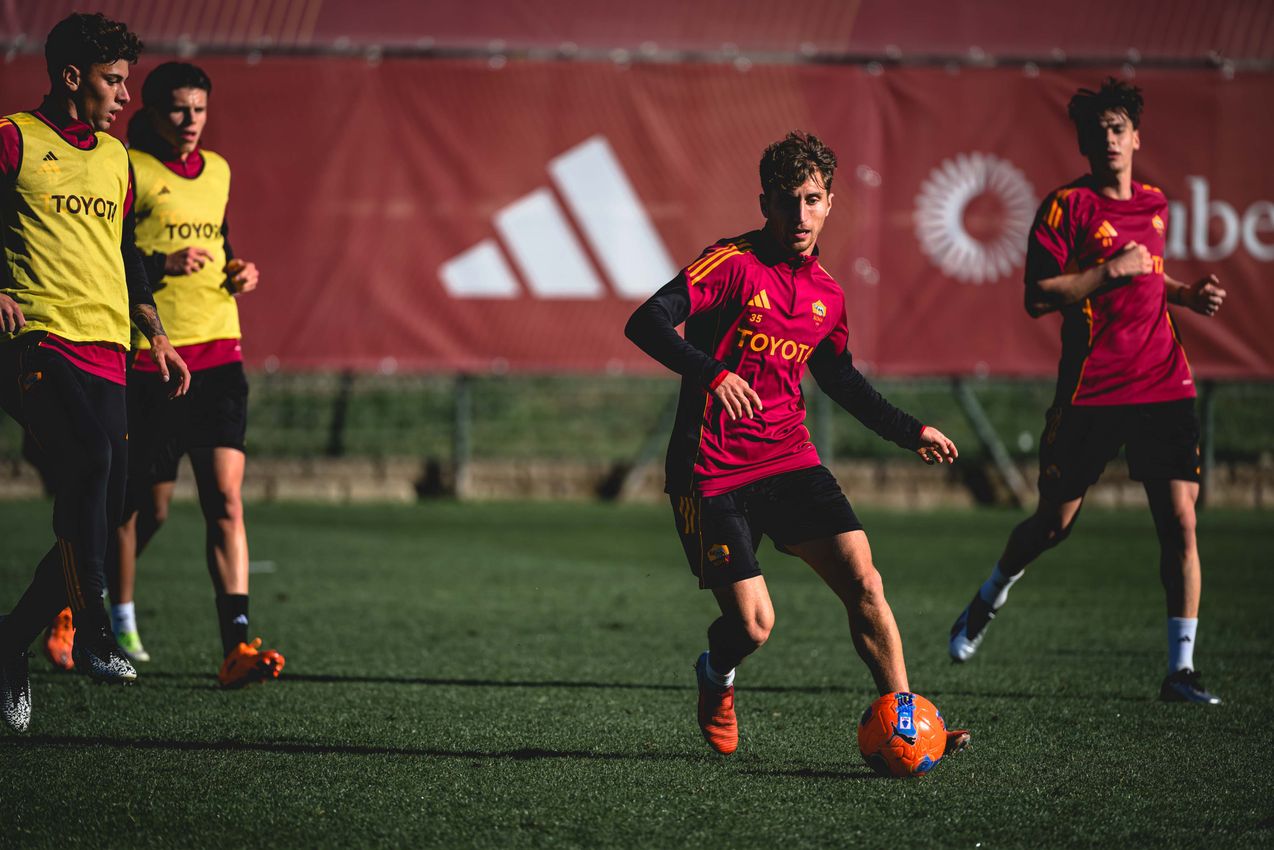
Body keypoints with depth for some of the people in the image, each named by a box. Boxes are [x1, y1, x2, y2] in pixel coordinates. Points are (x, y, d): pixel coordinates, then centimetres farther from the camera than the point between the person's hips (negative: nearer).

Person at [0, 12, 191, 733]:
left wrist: (156, 333, 22)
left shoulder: (116, 159, 23)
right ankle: (92, 632, -30)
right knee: (90, 457, -29)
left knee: (104, 511, -1)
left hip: (106, 351, 7)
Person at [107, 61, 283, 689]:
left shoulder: (217, 171, 14)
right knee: (146, 502, 5)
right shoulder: (128, 171, -6)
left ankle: (237, 643, -16)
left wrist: (239, 273, 10)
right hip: (150, 357, -4)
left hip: (218, 353, 5)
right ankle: (116, 615, 31)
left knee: (226, 499, -9)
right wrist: (163, 264, -22)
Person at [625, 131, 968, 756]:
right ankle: (717, 679, 27)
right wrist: (711, 372, -37)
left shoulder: (825, 294, 11)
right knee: (753, 624, -9)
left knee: (863, 580, -13)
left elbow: (839, 378, 27)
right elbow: (646, 323, -21)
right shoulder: (734, 263, -10)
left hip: (790, 461, 5)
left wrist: (909, 432, 23)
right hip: (713, 472, -5)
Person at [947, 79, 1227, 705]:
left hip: (1163, 387, 4)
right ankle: (988, 601, 38)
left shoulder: (1154, 205, 13)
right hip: (1090, 390, -4)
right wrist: (1112, 271, -16)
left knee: (1180, 518, -8)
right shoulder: (1068, 206, -5)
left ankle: (1181, 670, -4)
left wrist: (1188, 295, 13)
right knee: (1055, 522, 7)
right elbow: (1037, 298, -12)